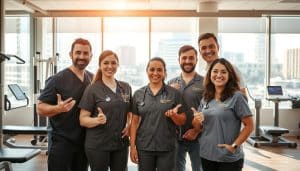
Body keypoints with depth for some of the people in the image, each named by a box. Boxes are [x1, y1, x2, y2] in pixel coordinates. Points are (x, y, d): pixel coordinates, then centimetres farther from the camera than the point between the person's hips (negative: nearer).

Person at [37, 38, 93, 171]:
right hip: (62, 142, -5)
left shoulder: (94, 79, 4)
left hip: (85, 141, 6)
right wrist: (58, 108, -29)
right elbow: (40, 108, -11)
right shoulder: (58, 79, -12)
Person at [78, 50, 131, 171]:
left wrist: (129, 125, -2)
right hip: (97, 146, -3)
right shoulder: (92, 89, -7)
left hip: (121, 144, 4)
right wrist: (98, 120, -27)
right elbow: (83, 120, -8)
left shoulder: (126, 88, 5)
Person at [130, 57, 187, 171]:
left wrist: (173, 115, -20)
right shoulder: (138, 94, 2)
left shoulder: (174, 93, -3)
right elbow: (134, 121, 4)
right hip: (144, 147, 1)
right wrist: (132, 146, -1)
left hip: (167, 148, -1)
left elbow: (182, 121, 0)